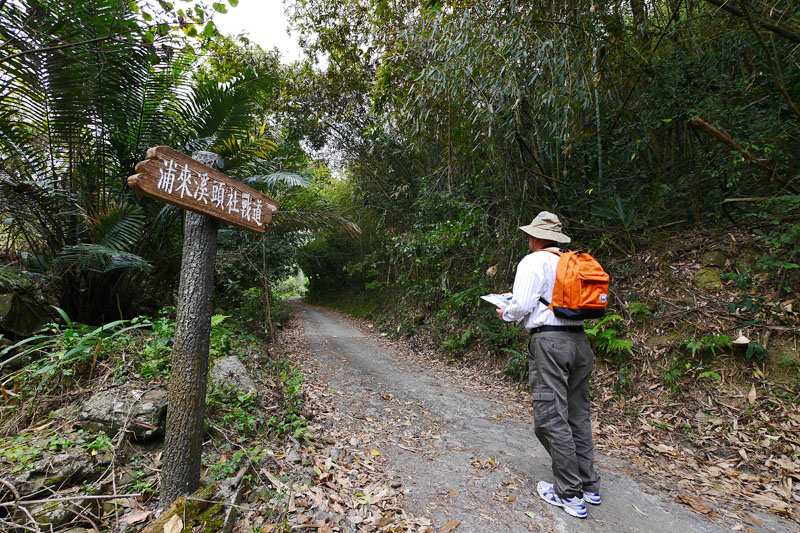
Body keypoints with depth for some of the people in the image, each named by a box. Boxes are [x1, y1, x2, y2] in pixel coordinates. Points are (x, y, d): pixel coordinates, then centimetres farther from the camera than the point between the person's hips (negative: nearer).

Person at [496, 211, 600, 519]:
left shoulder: (532, 262, -7)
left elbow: (522, 304, -14)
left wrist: (506, 314, 7)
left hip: (549, 341, -8)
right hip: (578, 339, 8)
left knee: (551, 418, 2)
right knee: (578, 415, 17)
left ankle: (569, 495, 11)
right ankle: (589, 486, 29)